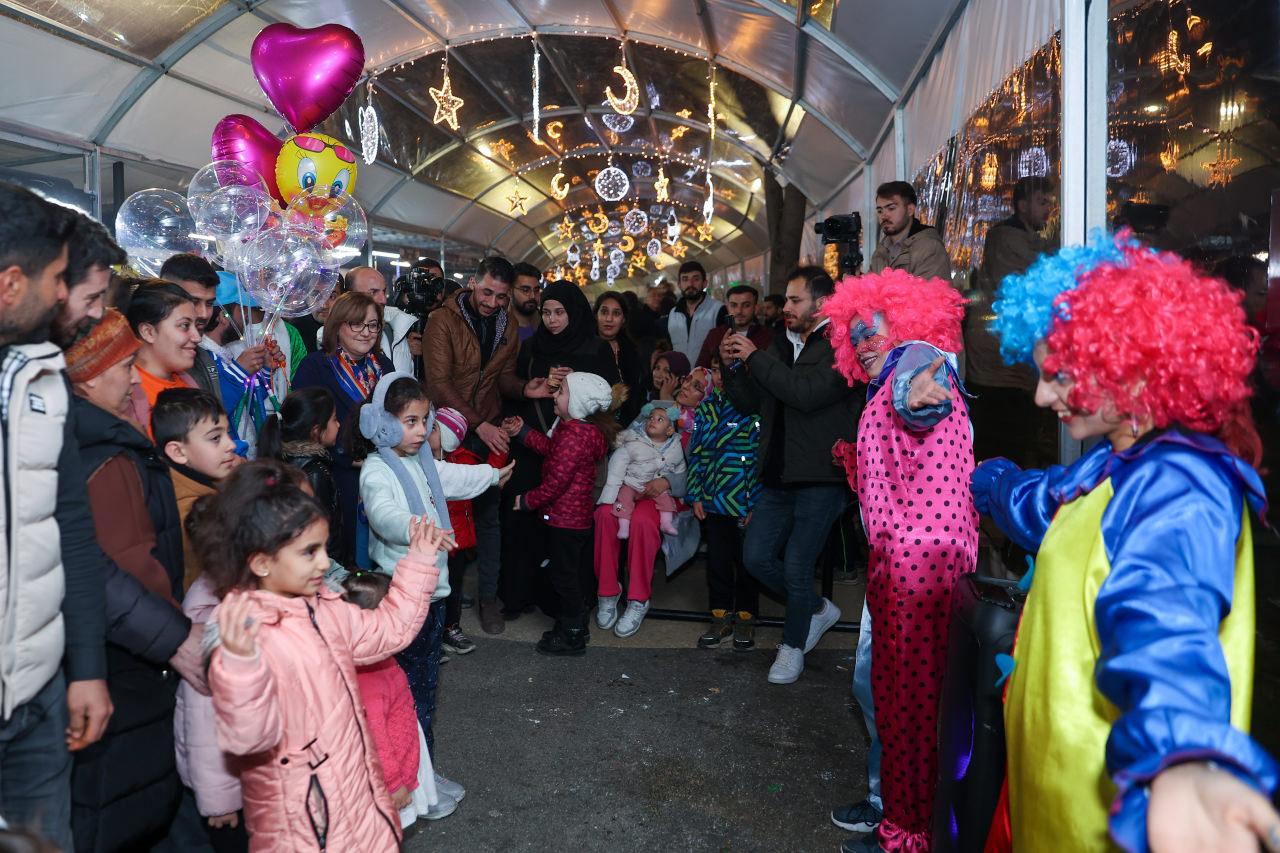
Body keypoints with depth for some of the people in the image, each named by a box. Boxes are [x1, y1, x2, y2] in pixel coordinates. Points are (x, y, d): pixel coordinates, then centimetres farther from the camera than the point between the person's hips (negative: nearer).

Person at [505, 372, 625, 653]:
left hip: (564, 519, -10)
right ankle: (576, 626, 35)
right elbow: (551, 448, 18)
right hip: (578, 515, 10)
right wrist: (522, 432, 14)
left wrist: (527, 501, -11)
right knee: (574, 573, 21)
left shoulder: (574, 435, -27)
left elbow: (556, 481, -25)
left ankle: (572, 636, 16)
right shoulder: (583, 428, 5)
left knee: (564, 575, 3)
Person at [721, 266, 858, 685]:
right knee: (757, 558, 7)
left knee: (796, 568, -1)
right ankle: (818, 610, 30)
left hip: (821, 478, -7)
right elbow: (751, 403, 16)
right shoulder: (782, 345, 13)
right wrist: (735, 366, -1)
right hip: (780, 477, 7)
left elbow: (807, 393, -26)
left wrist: (756, 358, -18)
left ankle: (793, 646, 23)